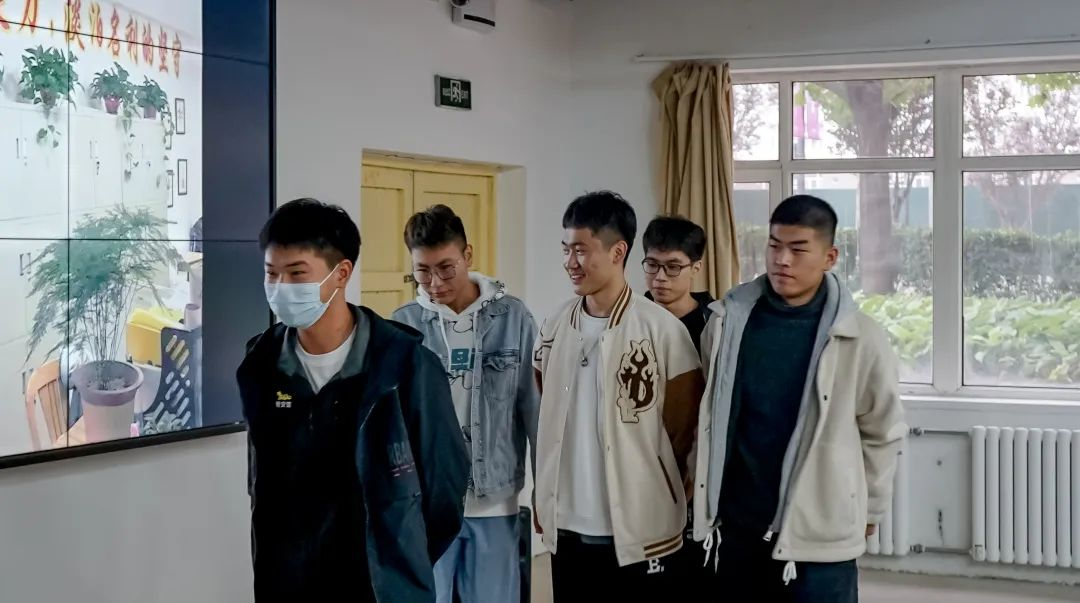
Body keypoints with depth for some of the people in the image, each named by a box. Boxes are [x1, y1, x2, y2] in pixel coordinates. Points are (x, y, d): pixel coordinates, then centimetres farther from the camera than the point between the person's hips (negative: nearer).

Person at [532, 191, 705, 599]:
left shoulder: (662, 330, -10)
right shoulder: (555, 327, 5)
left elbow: (682, 432, -3)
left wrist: (650, 489, 3)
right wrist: (542, 498, 10)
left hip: (638, 531, -4)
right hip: (566, 528, 5)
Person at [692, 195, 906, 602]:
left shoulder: (860, 338, -8)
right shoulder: (728, 320, 0)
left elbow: (883, 433, 3)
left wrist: (868, 510, 9)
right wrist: (701, 488, 14)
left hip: (818, 537, -3)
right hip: (735, 526, 3)